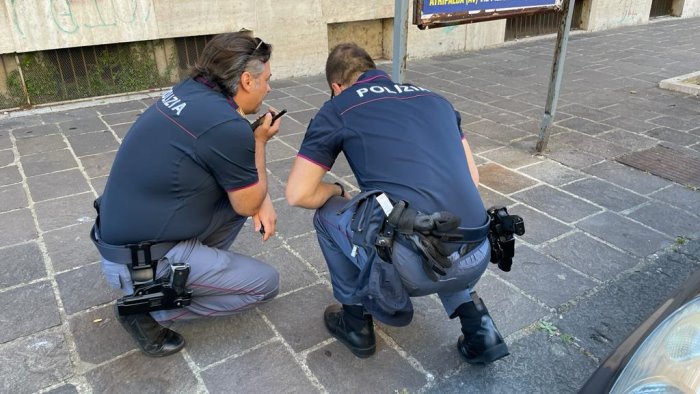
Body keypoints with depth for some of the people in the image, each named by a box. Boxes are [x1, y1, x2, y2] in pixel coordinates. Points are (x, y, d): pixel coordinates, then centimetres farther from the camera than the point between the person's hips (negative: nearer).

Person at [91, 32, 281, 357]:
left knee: (243, 189, 13)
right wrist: (260, 140, 0)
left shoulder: (189, 91, 0)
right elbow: (248, 205, -9)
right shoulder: (227, 126, -26)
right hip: (141, 265, -8)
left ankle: (203, 267, 17)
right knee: (266, 282, 3)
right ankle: (150, 308, 2)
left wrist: (262, 199, 0)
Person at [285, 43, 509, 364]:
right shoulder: (434, 98, 21)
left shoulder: (338, 108, 8)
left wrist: (335, 191, 27)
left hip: (412, 267, -5)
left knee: (327, 213, 22)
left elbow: (298, 195, 7)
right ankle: (476, 322, 23)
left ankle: (356, 322, 29)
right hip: (476, 259, 6)